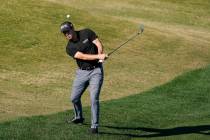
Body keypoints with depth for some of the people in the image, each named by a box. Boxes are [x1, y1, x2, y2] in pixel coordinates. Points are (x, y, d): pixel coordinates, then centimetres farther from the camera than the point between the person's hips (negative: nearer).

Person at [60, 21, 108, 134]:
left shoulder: (87, 33, -3)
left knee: (94, 99, -13)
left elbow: (98, 44, -8)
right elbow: (82, 56, -18)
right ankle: (78, 117, 38)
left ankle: (94, 126, -9)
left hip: (96, 70, -3)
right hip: (82, 72, 3)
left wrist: (100, 55, -29)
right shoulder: (70, 48, -4)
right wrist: (98, 56, -31)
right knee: (74, 98, 9)